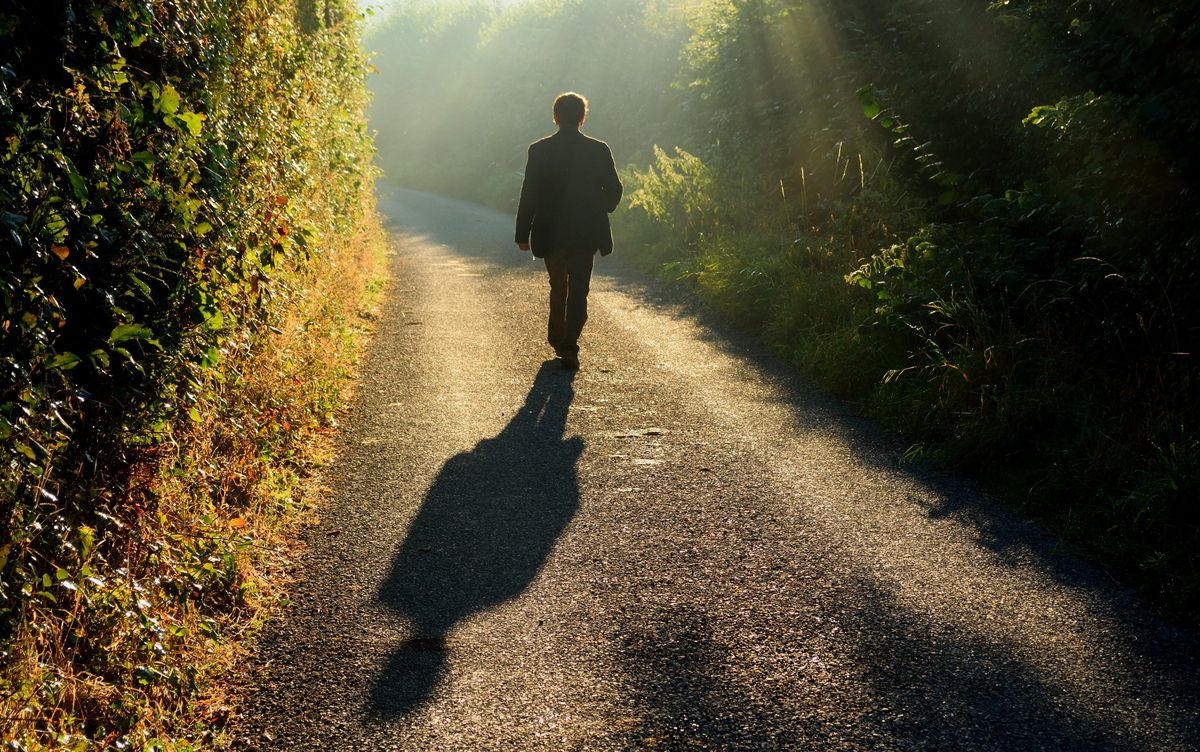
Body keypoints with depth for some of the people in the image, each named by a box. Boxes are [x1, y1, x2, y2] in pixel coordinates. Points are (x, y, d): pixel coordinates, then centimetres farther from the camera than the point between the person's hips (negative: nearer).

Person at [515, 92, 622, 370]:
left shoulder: (539, 150, -5)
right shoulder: (599, 150, -5)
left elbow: (529, 195, -6)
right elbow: (614, 190, -1)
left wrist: (523, 233, 0)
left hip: (550, 233, 1)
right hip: (585, 234, -1)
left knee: (558, 287, 19)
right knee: (578, 290, 5)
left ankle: (557, 339, 28)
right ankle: (568, 347, -4)